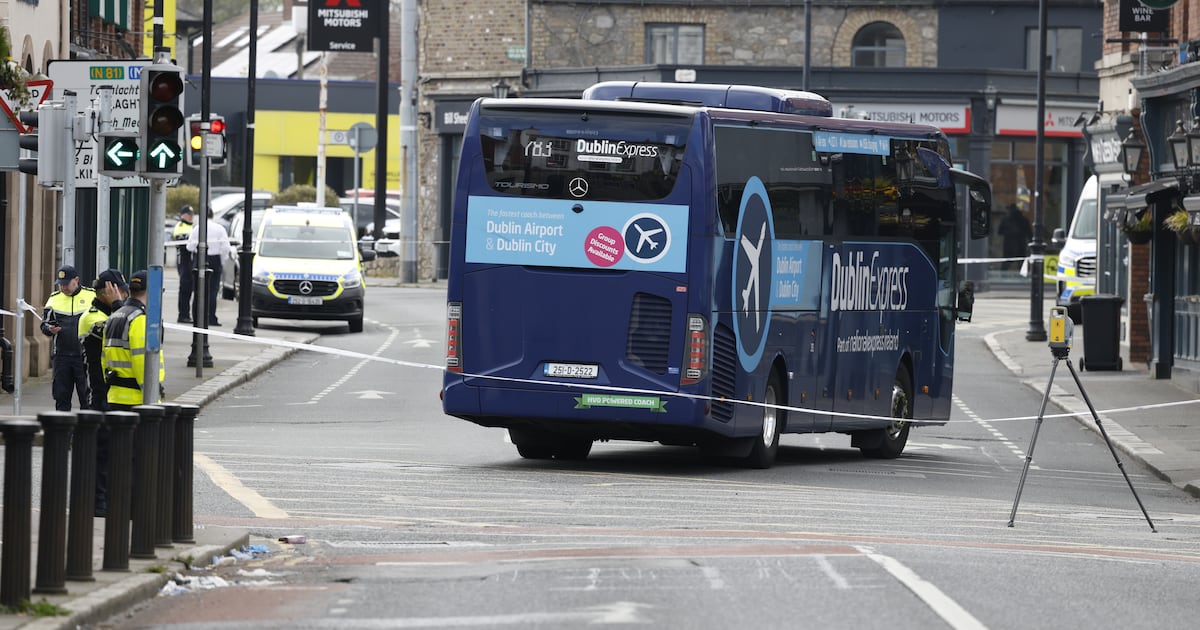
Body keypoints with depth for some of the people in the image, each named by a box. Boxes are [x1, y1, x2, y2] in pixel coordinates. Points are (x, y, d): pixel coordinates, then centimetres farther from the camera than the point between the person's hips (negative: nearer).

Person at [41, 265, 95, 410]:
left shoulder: (92, 296, 1)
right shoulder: (54, 299, 9)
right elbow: (44, 324, 12)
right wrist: (50, 329, -11)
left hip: (84, 355, -3)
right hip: (61, 354, 3)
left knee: (86, 396, -2)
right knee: (61, 396, 6)